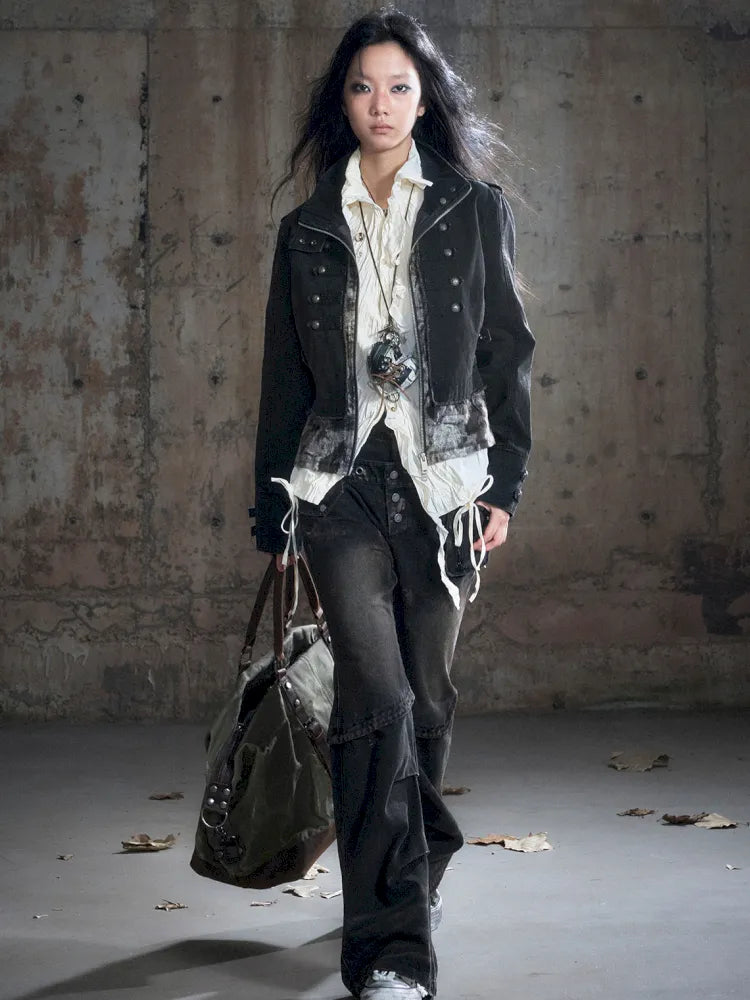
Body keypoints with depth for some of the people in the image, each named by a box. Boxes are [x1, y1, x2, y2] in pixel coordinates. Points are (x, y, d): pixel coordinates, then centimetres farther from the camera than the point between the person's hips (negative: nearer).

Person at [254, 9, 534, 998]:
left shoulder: (476, 212, 8)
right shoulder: (308, 230, 11)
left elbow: (509, 354, 7)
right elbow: (283, 380, 13)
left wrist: (505, 484, -1)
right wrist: (275, 515, 12)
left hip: (443, 478, 1)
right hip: (341, 479, 0)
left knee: (426, 697, 6)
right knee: (377, 692, -15)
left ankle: (416, 870, 31)